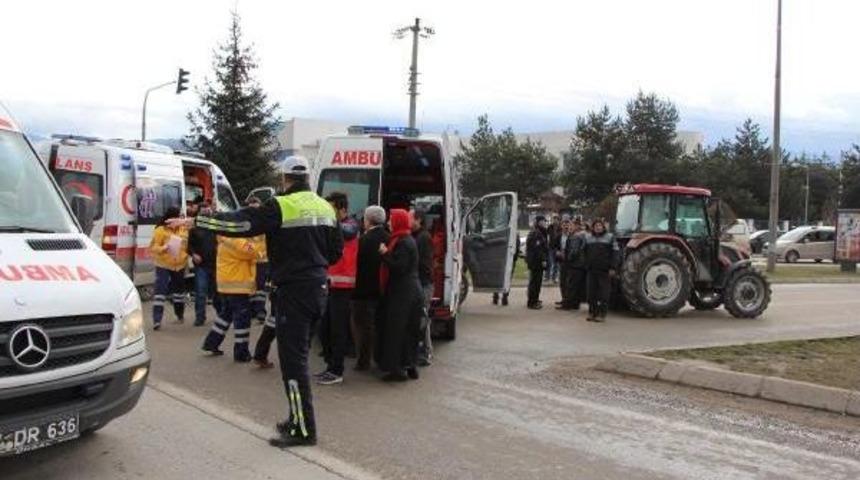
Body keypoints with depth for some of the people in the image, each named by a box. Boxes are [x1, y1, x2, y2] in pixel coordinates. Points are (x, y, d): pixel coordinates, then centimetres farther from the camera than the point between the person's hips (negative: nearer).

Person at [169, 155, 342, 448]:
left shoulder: (282, 207, -12)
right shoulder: (325, 207, 10)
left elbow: (240, 223, -17)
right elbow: (336, 250, 15)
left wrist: (195, 221, -11)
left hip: (295, 290, -8)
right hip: (318, 287, 8)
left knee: (293, 359, -4)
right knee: (298, 355, 17)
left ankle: (303, 429, -2)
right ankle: (298, 419, 24)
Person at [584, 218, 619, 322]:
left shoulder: (610, 237, -1)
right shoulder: (588, 238, 12)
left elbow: (615, 253, -5)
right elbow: (585, 253, 19)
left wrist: (612, 267, -11)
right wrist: (585, 265, 12)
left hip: (604, 270, -4)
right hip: (591, 270, 4)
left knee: (604, 292, -1)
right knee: (591, 291, 7)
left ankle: (602, 314, 4)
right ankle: (592, 312, 15)